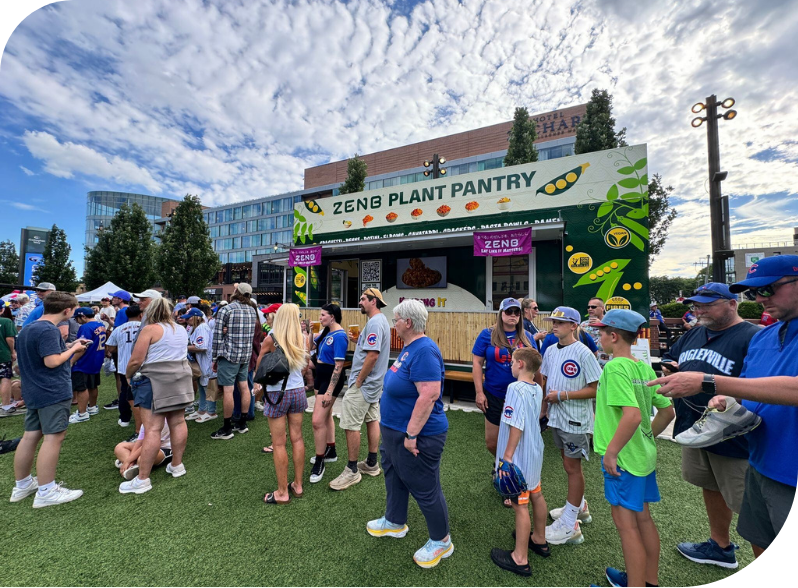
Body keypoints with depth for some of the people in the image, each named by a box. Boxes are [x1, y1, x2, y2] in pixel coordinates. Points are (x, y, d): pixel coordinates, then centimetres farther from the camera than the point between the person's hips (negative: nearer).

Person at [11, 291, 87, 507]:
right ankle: (46, 491, 2)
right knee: (54, 437, -4)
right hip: (53, 392, -10)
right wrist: (74, 349, -8)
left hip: (33, 392, 10)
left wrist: (71, 346, 14)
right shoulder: (49, 330, -18)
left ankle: (22, 485, 28)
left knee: (30, 436, 16)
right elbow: (52, 361, -23)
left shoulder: (27, 329, 14)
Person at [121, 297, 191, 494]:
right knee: (178, 422, 13)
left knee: (152, 429, -4)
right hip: (181, 378, 7)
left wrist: (128, 375, 8)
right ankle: (177, 465, 24)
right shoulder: (181, 329, 13)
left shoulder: (150, 329, -8)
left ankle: (143, 479, 3)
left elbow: (136, 361, -10)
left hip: (156, 381, -7)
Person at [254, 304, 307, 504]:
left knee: (279, 443, 6)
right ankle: (297, 485, 26)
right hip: (298, 391, 4)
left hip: (277, 394, -4)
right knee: (297, 438, 13)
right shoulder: (300, 339, -2)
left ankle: (282, 493, 17)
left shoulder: (271, 339, -12)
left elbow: (258, 369, -3)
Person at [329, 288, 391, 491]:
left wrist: (358, 382, -20)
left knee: (350, 425, -2)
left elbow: (373, 355, -27)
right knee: (372, 420, 16)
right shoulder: (380, 320, 12)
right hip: (374, 383, 11)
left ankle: (352, 470, 10)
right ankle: (371, 464, 29)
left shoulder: (375, 322, -20)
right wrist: (358, 341, 5)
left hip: (363, 384, -11)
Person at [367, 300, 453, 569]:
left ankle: (441, 541, 32)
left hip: (416, 436, -10)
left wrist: (411, 435, -28)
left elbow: (429, 395, -33)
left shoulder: (424, 351, -27)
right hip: (394, 430, 10)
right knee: (394, 477, 26)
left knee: (425, 489, 9)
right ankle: (395, 522, 50)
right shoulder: (409, 347, 6)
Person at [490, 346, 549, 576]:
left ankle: (520, 559, 19)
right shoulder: (538, 389, 2)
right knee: (536, 496, 24)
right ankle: (539, 540, 45)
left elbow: (516, 427, -28)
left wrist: (507, 457, -20)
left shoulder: (515, 388, -26)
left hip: (519, 458, -9)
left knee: (520, 505, 4)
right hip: (534, 454, 9)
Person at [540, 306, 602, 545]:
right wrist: (545, 398, 3)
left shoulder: (583, 353, -17)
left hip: (575, 420, -6)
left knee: (572, 467, 4)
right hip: (556, 417, 7)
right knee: (569, 464, 20)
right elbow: (544, 379, 14)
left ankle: (569, 525, 16)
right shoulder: (551, 351, 4)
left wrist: (562, 395, -21)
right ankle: (579, 507, 40)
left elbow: (596, 389, -18)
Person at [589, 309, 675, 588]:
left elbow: (633, 415, -30)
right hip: (645, 454, 9)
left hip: (623, 457, -9)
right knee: (643, 518, 22)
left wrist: (611, 451, -21)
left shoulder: (615, 367, -22)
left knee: (626, 523, 6)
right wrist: (648, 437, 18)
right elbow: (668, 411, 9)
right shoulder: (644, 367, 3)